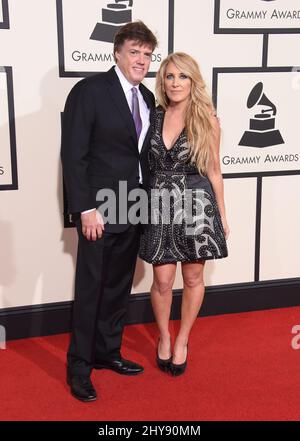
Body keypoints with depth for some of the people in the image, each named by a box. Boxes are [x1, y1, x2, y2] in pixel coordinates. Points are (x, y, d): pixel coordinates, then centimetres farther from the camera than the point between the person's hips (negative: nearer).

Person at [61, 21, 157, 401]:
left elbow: (144, 154, 13)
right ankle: (79, 367, 19)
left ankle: (107, 352, 32)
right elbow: (73, 155, -13)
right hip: (99, 211, -6)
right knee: (90, 290, 3)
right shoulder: (90, 90, -9)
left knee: (119, 287, 15)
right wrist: (85, 209, -17)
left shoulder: (147, 99, 11)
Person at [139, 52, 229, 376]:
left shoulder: (207, 120, -2)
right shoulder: (153, 117, 3)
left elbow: (213, 170, 3)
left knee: (193, 279, 9)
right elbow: (144, 164, 9)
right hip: (160, 207, 1)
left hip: (197, 206, -1)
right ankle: (164, 337, 30)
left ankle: (182, 341, 29)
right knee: (162, 280, 5)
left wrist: (222, 215, 5)